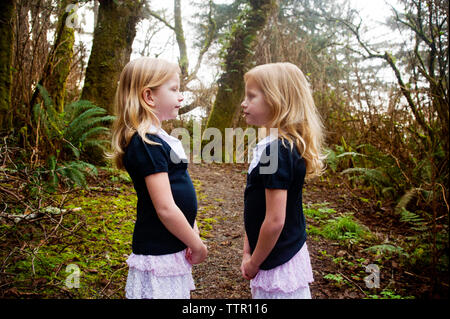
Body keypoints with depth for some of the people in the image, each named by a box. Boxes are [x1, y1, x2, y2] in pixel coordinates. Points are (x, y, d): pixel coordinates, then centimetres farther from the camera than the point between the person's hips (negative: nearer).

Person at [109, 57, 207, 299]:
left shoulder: (158, 139, 9)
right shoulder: (147, 145, -21)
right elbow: (165, 208, -23)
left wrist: (193, 232, 8)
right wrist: (197, 245, -12)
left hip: (173, 250, 9)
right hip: (159, 254, -9)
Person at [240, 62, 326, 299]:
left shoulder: (277, 151, -23)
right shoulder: (269, 146, 6)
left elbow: (275, 221, -25)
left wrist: (253, 264, -12)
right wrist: (247, 253, 9)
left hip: (279, 263, -9)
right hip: (281, 257, 9)